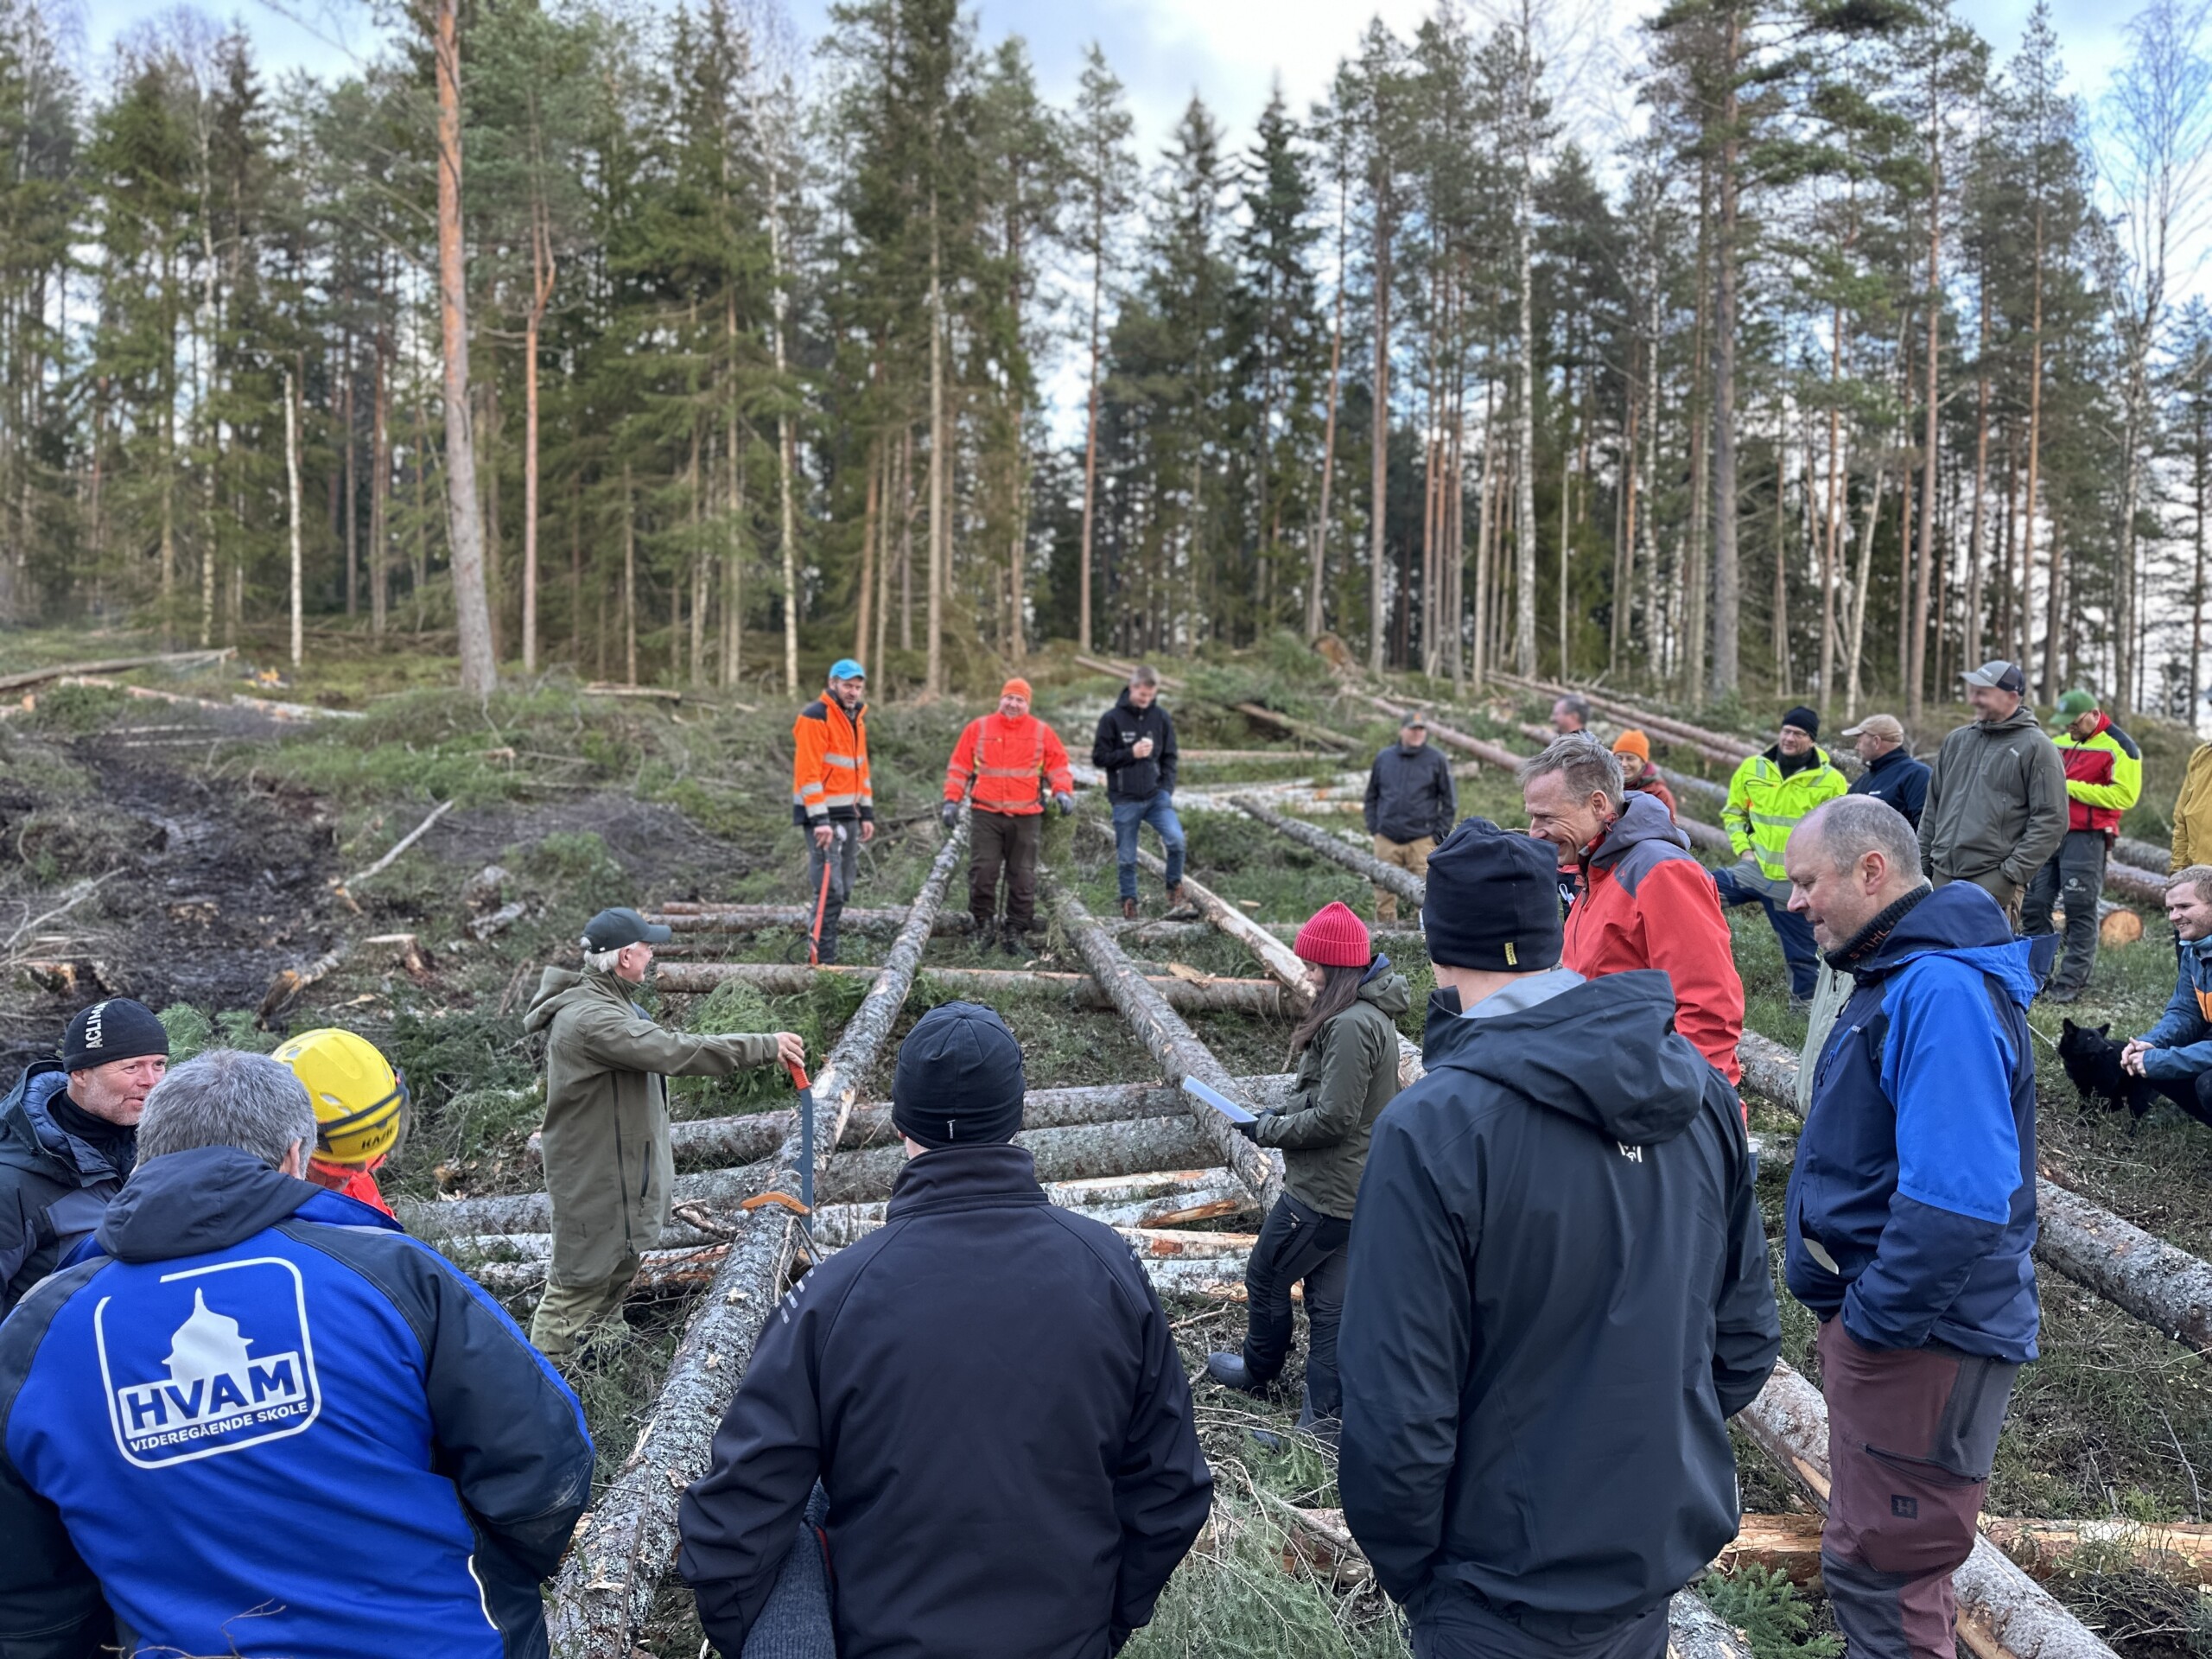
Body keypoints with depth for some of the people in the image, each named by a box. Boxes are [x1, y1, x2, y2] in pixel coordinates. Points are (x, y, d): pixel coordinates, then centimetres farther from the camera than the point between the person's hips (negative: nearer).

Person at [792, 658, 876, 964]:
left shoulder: (857, 718, 16)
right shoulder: (815, 717, -12)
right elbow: (808, 771, -18)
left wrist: (867, 813, 17)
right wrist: (820, 820, -23)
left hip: (848, 814, 9)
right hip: (822, 814, -9)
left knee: (844, 888, 12)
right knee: (830, 890, -11)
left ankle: (823, 949, 21)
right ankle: (825, 959, -7)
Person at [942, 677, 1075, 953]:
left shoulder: (1042, 733, 7)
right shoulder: (977, 729, 7)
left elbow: (1058, 767, 7)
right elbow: (959, 767, 8)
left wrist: (1063, 791, -11)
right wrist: (952, 799, 0)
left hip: (1026, 818, 0)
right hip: (986, 815, 0)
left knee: (1023, 877, 3)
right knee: (982, 871, -5)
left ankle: (1016, 930, 11)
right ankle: (984, 923, 10)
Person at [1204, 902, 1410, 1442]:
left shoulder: (1351, 1025, -26)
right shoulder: (1371, 1013, 6)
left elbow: (1332, 1118, -25)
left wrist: (1270, 1130, -11)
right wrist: (1280, 1113, 6)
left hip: (1323, 1190, -9)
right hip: (1348, 1187, 9)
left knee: (1266, 1278, 13)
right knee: (1328, 1299, 15)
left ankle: (1259, 1372, 36)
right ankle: (1325, 1417, 22)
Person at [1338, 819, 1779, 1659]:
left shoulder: (1432, 1130, -25)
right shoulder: (1699, 1087, -5)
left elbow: (1397, 1415, -24)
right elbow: (1745, 1335, 3)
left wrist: (1408, 1574, -7)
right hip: (1664, 1557, 6)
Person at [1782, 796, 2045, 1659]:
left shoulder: (1942, 991, -24)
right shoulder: (1895, 974, 10)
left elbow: (1954, 1199, -32)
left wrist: (1874, 1319, -22)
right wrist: (1836, 1297, 15)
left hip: (1920, 1339, -10)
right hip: (1870, 1313, 10)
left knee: (1878, 1571, 2)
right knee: (1876, 1554, 22)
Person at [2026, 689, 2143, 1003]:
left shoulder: (2118, 747, -6)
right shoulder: (2060, 742, 15)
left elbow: (2125, 795, -14)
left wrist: (2071, 787, -15)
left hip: (2086, 838, -7)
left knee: (2080, 911, -4)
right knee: (2034, 906, 6)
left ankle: (2071, 982, 0)